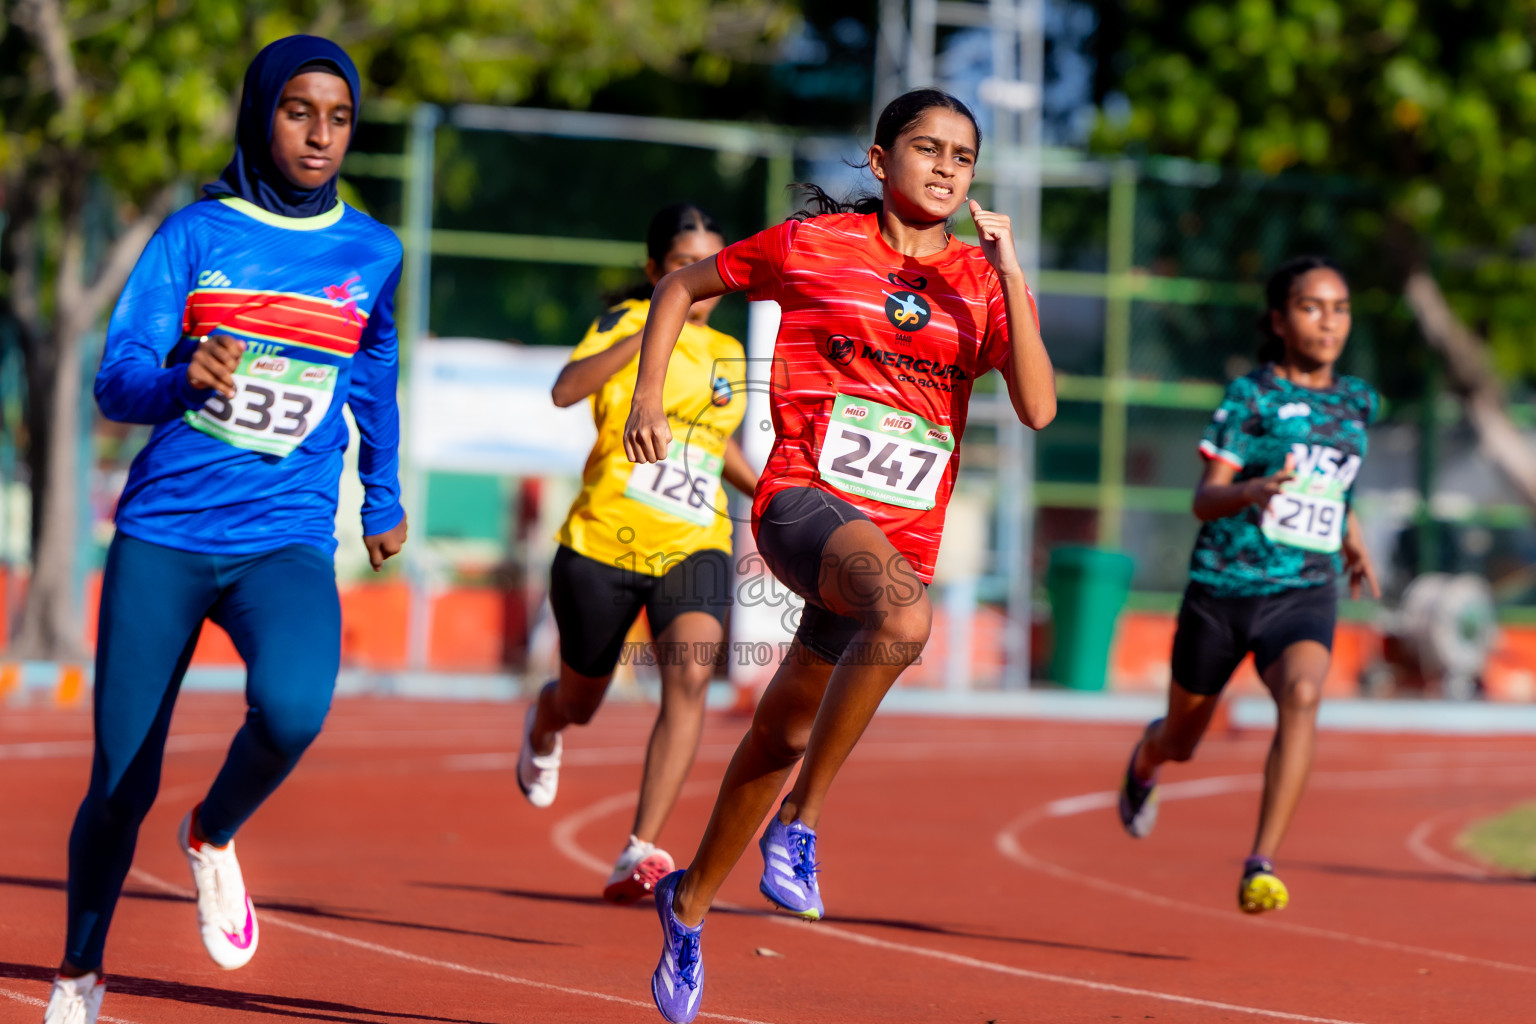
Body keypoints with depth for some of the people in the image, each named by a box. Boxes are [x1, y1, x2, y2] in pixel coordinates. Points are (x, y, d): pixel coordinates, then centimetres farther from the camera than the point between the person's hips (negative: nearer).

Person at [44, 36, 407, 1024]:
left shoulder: (373, 254, 7)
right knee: (120, 784, -1)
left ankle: (213, 836, 2)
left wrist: (384, 501, 34)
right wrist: (183, 379, -29)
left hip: (287, 541, 1)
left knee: (294, 707, -30)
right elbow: (117, 381, -7)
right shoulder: (196, 234, 1)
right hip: (164, 533, -1)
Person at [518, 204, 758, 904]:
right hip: (604, 542, -3)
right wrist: (654, 329, -34)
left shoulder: (727, 353, 12)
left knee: (689, 676, -25)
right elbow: (566, 390, -25)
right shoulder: (627, 322, -5)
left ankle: (640, 854, -28)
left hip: (693, 549, 3)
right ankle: (542, 726, 56)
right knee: (580, 703, 15)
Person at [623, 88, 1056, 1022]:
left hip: (903, 533, 4)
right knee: (904, 613, -36)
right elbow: (684, 285, 16)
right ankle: (799, 826, -23)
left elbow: (1037, 408, -5)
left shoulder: (985, 282, 9)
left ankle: (691, 900, 37)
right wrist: (648, 395, 7)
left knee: (785, 732, 13)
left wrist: (1009, 273, -10)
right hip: (806, 497, -4)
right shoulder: (814, 246, 2)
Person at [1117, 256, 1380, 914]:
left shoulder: (1357, 403, 8)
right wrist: (1252, 492, -32)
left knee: (1302, 693, -31)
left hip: (1306, 594, 2)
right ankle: (1148, 757, 56)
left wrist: (1352, 540, 21)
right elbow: (1205, 499, -12)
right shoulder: (1250, 396, -7)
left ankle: (1261, 867, -34)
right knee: (1183, 742, 16)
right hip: (1224, 585, -2)